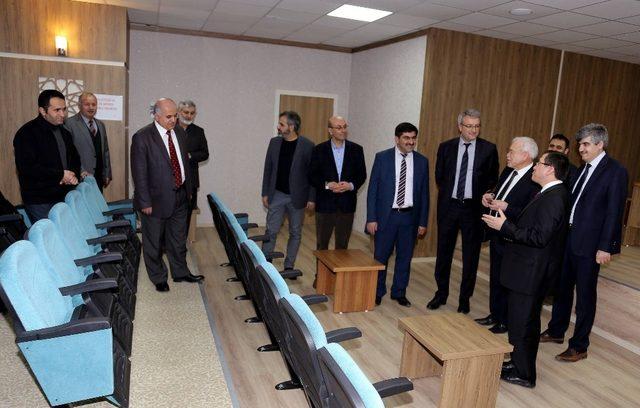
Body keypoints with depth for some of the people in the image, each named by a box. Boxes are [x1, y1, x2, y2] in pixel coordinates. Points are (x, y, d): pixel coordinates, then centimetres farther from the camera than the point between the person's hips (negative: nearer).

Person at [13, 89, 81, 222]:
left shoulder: (64, 133, 15)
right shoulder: (27, 133, -9)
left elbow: (75, 159, 23)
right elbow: (27, 168, -18)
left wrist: (74, 175, 0)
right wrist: (61, 174, -15)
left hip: (65, 196, 6)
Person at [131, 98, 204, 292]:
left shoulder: (180, 133, 4)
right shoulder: (142, 137, -15)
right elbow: (139, 173, -14)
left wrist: (188, 189, 11)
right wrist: (145, 202, -15)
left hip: (180, 196, 6)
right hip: (157, 199, -5)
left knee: (178, 239, 19)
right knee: (154, 242, 11)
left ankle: (180, 272, 36)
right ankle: (158, 278, 29)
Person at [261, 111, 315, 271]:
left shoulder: (307, 145, -8)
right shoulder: (274, 142, 3)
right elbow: (268, 169, 8)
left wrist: (312, 198, -8)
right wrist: (265, 193, 5)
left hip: (297, 197, -2)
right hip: (277, 195, 2)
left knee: (295, 233, 9)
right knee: (271, 231, 4)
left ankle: (289, 266, 22)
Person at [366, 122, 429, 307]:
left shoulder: (422, 161, 3)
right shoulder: (382, 158, -4)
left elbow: (424, 193, 6)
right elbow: (373, 189, -3)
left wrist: (423, 222, 4)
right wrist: (371, 218, -8)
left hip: (409, 217, 2)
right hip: (386, 215, -2)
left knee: (405, 257, 12)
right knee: (380, 256, 8)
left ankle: (399, 292, 29)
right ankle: (377, 292, 26)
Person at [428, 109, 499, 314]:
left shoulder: (489, 149, -1)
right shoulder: (446, 147, 2)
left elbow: (493, 179, 7)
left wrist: (481, 197, 0)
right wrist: (448, 193, 8)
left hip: (474, 207, -1)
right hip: (449, 205, 1)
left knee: (471, 256, 6)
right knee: (444, 252, 10)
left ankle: (464, 298, 20)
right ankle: (441, 293, 26)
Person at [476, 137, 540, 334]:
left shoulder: (535, 181, -22)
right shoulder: (508, 171, 5)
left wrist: (506, 207, -28)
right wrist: (490, 196, 1)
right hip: (496, 235, 8)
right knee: (495, 277, 21)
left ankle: (506, 322, 28)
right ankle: (495, 315, 39)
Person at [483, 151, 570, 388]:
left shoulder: (554, 198, -21)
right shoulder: (551, 194, 10)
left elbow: (539, 237, -27)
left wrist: (505, 226, -23)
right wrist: (507, 218, 5)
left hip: (530, 273, -10)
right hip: (528, 270, 10)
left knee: (522, 323, 3)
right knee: (526, 321, 21)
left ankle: (524, 374, 19)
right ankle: (519, 362, 37)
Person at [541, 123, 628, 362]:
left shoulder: (615, 172, -11)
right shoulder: (584, 168, 11)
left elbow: (614, 212, -14)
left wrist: (605, 247, -16)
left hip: (589, 243, -7)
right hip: (568, 237, 7)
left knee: (585, 295, 4)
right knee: (562, 287, 17)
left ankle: (579, 346, 17)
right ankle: (556, 331, 34)